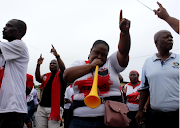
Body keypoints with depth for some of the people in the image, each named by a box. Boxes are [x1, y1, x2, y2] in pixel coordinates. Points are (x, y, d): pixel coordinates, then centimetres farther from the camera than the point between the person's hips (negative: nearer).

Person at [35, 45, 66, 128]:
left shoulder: (60, 75, 5)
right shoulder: (46, 76, 17)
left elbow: (63, 69, -18)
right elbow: (38, 79, -2)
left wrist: (57, 56, -29)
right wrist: (38, 65, -16)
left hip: (55, 108, -4)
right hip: (42, 107, 4)